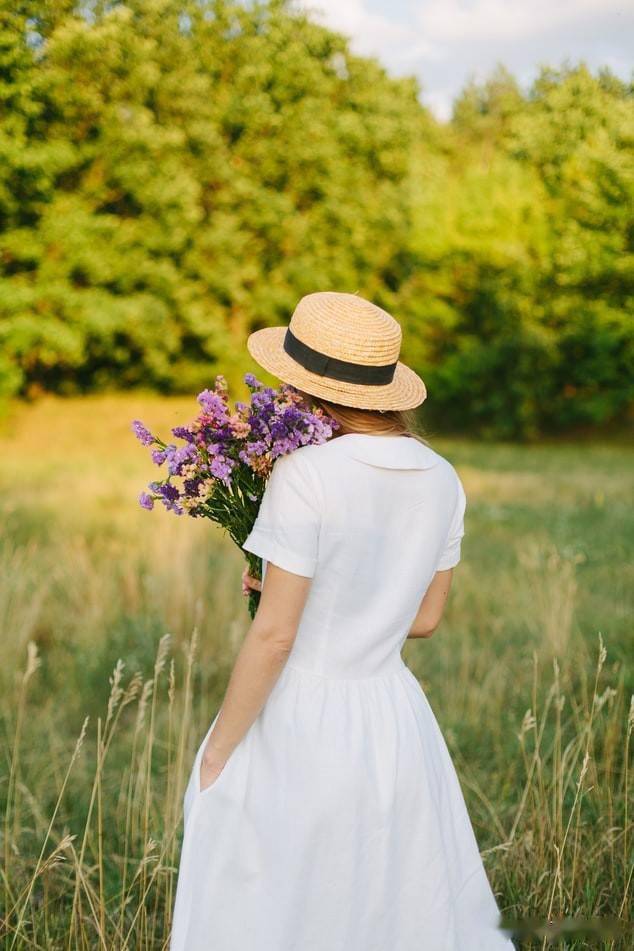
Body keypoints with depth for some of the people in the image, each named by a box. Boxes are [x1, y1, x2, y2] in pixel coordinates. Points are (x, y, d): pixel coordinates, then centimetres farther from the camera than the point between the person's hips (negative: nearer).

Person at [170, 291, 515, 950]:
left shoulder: (305, 476, -19)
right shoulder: (442, 481, 0)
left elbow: (274, 635, -18)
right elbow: (424, 618, 9)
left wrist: (216, 752, -7)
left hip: (297, 721, -6)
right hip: (392, 718, 6)